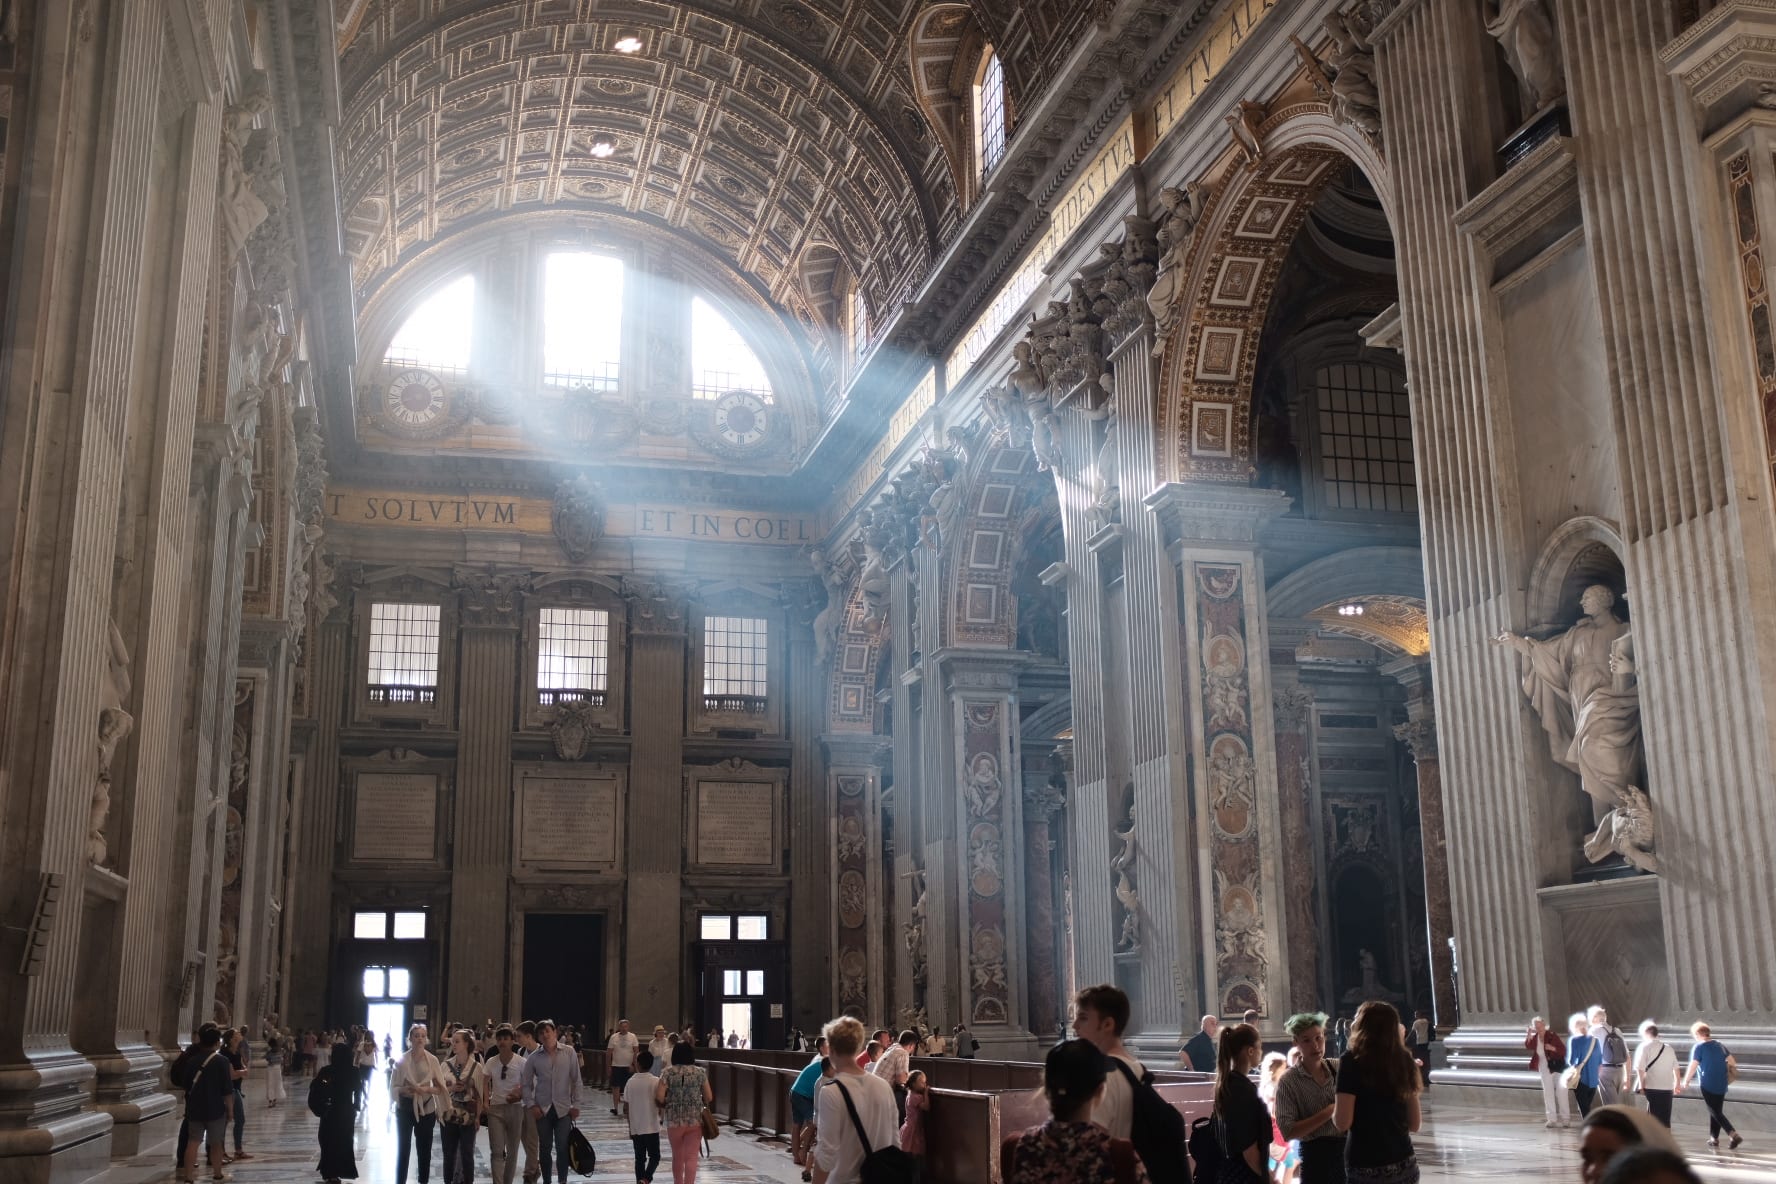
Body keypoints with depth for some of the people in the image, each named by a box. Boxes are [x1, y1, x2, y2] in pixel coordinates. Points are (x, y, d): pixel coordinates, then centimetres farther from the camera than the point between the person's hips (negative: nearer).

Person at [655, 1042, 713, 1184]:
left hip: (674, 1120, 1)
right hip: (695, 1120, -1)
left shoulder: (668, 1073, -4)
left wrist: (664, 1107, 7)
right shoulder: (700, 1072, -1)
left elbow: (659, 1097, -12)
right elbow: (709, 1098, -1)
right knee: (691, 1158, -1)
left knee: (677, 1156, 18)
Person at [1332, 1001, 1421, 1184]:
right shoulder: (1403, 1060, 5)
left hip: (1367, 1169, -5)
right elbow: (1414, 1124, 11)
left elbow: (1342, 1122, -14)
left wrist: (1332, 1113, 7)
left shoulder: (1353, 1060, -11)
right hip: (1405, 1165, 5)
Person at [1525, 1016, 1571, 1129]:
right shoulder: (1535, 1037, 0)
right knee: (1548, 1093, 6)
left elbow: (1563, 1050, -16)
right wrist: (1529, 1033, -25)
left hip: (1557, 1066, -4)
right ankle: (1551, 1118, 10)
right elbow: (1528, 1046, -17)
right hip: (1544, 1068, 4)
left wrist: (1552, 1048, -32)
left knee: (1561, 1092, -1)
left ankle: (1565, 1118, 7)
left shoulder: (1552, 1035, -13)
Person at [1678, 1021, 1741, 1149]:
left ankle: (1734, 1135, -16)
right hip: (1722, 1085, 7)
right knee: (1717, 1111, 17)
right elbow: (1733, 1063, 10)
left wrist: (1685, 1083, -3)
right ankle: (1714, 1138, 20)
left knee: (1715, 1112, -1)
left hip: (1708, 1085, -6)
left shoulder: (1698, 1047, -11)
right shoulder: (1720, 1045, 8)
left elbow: (1692, 1067, -12)